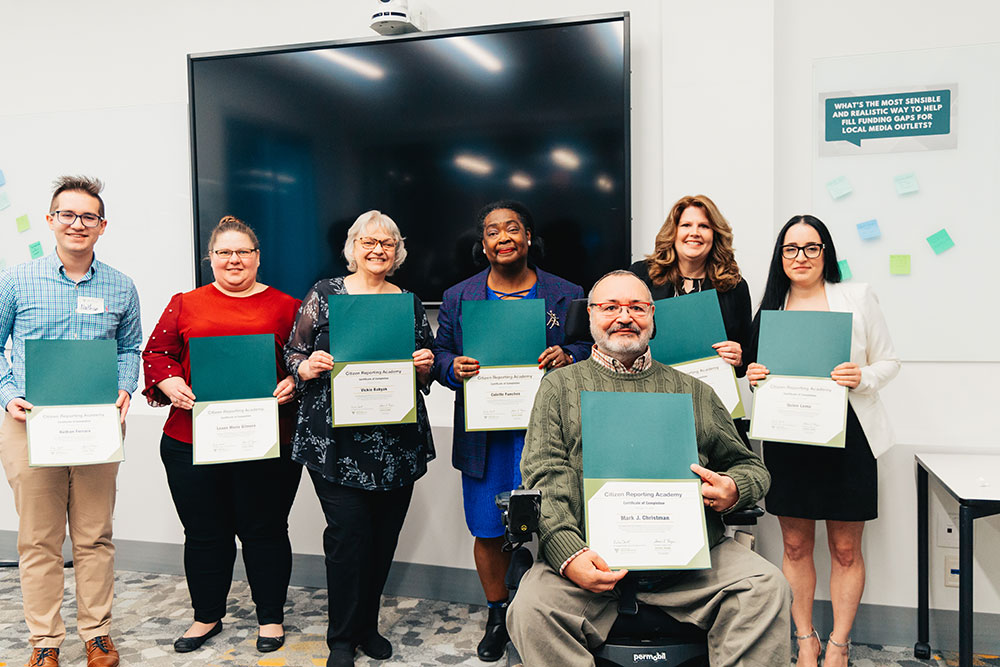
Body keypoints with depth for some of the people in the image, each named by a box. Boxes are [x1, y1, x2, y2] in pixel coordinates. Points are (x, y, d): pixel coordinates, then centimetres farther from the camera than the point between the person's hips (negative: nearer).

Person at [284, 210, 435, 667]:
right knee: (348, 533, -4)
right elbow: (292, 354, 5)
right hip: (336, 440, -3)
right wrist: (306, 367, -16)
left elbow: (425, 372, 18)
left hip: (397, 442, 3)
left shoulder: (410, 303, 13)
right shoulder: (324, 294, 5)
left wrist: (425, 365, -4)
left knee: (384, 535, 8)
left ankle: (367, 625, 28)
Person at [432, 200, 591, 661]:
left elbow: (592, 351, 7)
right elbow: (440, 355, 11)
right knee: (488, 532, 8)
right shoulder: (458, 298, 8)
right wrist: (454, 367, -11)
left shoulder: (567, 296, 5)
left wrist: (568, 358, -15)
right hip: (484, 436, 1)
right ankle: (497, 616, 29)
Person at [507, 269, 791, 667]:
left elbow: (751, 467, 24)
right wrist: (568, 553, -16)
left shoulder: (694, 392, 20)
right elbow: (545, 478, 2)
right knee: (532, 607, -27)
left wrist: (734, 489, -3)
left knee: (767, 586, -23)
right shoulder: (560, 387, 14)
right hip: (592, 556, -1)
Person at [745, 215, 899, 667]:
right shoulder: (770, 307, 8)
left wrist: (862, 378, -15)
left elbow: (888, 361, 5)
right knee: (795, 546, 9)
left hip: (846, 434, -2)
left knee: (845, 549, 7)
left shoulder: (857, 297, 2)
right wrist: (753, 376, -6)